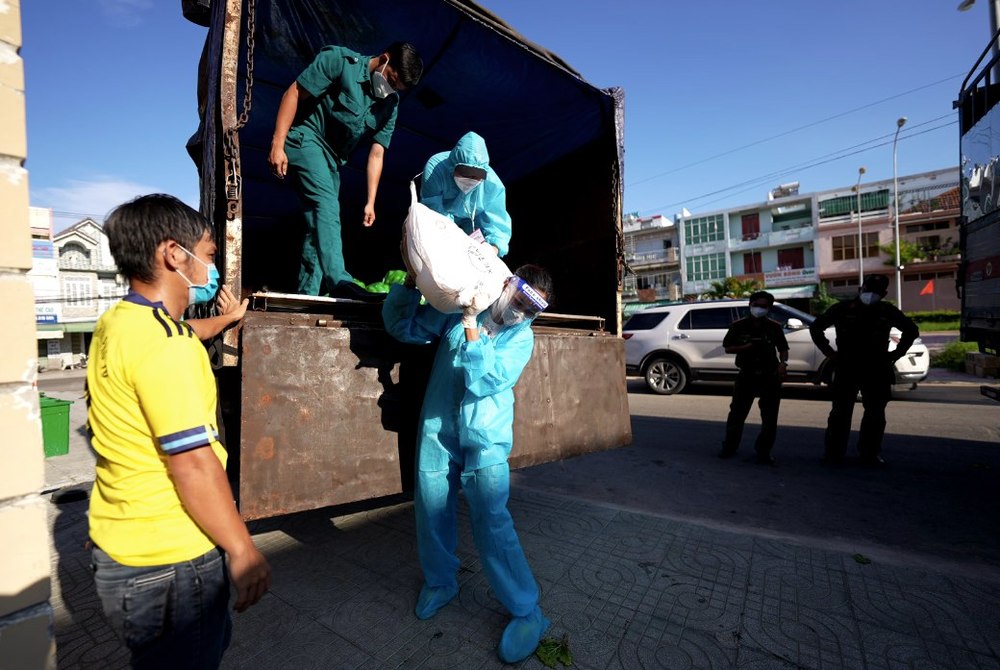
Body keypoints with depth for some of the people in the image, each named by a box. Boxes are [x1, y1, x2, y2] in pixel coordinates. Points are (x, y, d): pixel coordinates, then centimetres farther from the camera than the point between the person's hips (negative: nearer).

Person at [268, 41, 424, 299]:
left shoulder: (389, 105, 5)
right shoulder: (340, 60, -11)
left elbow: (376, 154, 1)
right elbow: (294, 94, -13)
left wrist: (370, 201, -6)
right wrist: (277, 144, -20)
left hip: (334, 157, 7)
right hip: (305, 137, -6)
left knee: (321, 217, 2)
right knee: (327, 204, -26)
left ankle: (307, 293, 5)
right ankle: (339, 281, -36)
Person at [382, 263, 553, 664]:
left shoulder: (522, 337, -5)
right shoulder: (456, 310, -1)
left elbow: (483, 380, -19)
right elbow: (402, 326, 2)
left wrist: (470, 322, -24)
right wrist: (412, 281, -13)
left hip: (485, 439, -2)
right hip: (437, 431, 3)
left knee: (491, 519, -9)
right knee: (431, 509, 11)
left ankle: (526, 611, 11)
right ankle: (440, 582, 38)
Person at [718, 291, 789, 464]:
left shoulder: (775, 327, 3)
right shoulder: (739, 326, -1)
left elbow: (783, 348, 11)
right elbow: (727, 348, 1)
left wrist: (783, 363, -8)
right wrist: (745, 347, -16)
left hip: (770, 376, 2)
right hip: (746, 375, -1)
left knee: (769, 417, 6)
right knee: (737, 413, 3)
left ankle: (763, 452, 20)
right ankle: (729, 447, 18)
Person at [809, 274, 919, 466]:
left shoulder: (888, 311, 5)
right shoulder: (843, 309, -2)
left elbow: (911, 330, 19)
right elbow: (815, 328, 4)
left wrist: (896, 354, 8)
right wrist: (830, 353, -1)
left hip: (876, 371, 3)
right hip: (846, 370, -3)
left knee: (875, 415, 8)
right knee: (840, 413, -1)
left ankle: (870, 454, 20)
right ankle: (833, 453, 5)